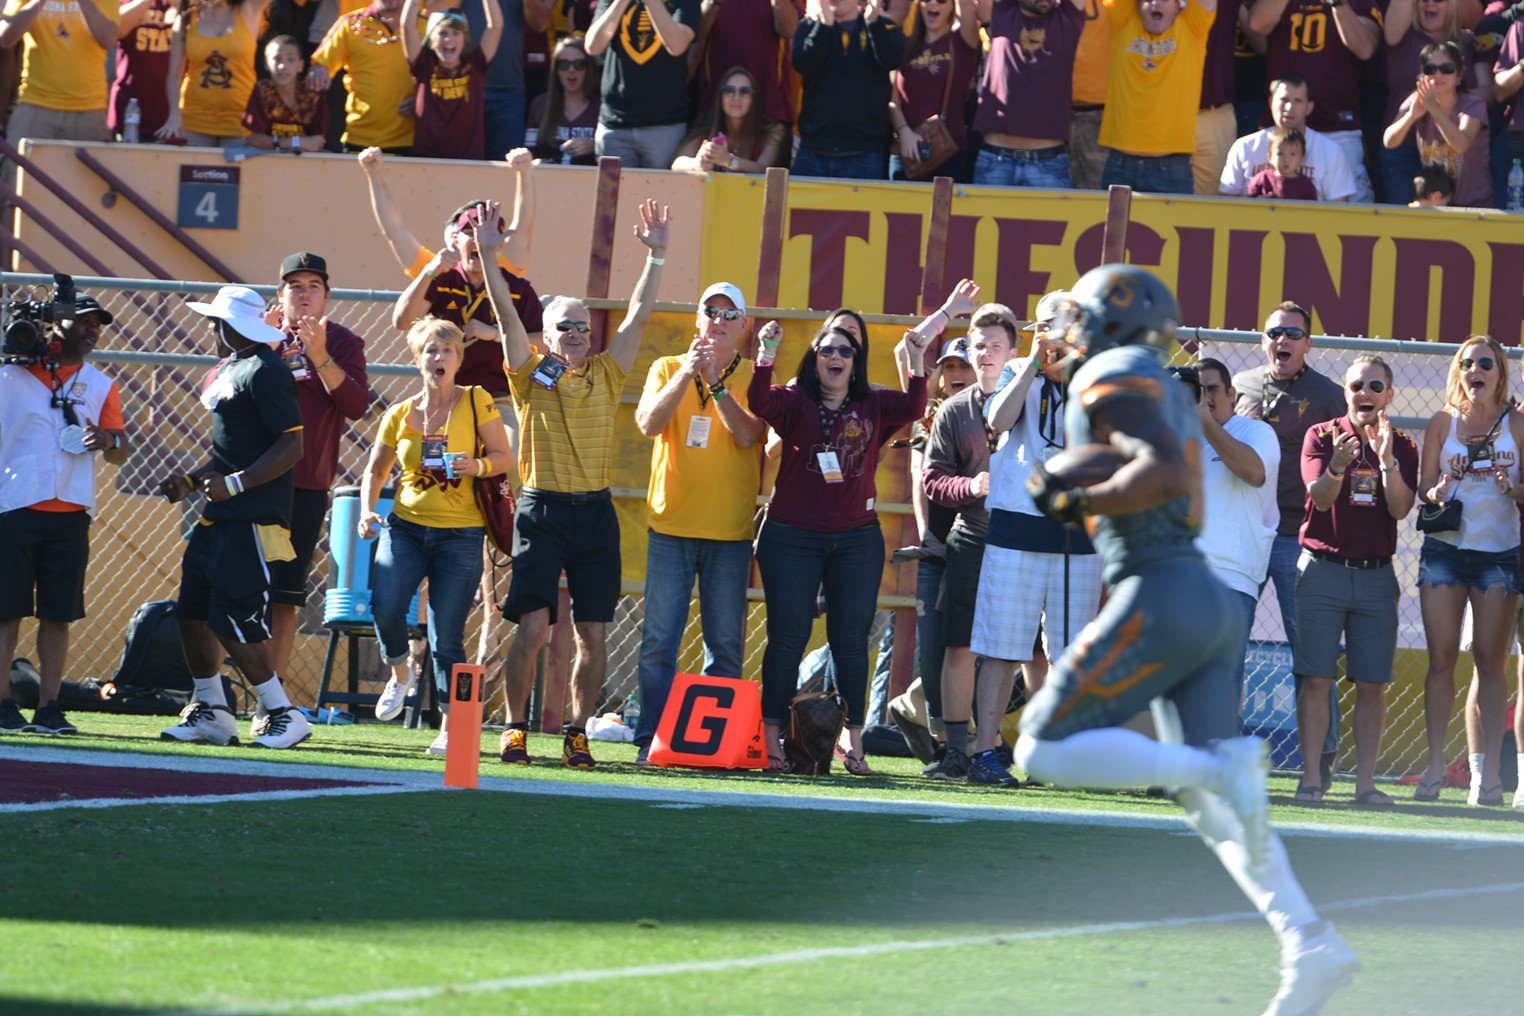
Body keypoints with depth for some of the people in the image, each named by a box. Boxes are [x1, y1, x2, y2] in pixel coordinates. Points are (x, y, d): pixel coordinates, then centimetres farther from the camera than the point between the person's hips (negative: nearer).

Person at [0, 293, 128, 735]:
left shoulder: (100, 386, 13)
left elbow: (120, 454, 11)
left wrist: (110, 441, -13)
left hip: (71, 512, 3)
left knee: (58, 614, 1)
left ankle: (48, 707, 3)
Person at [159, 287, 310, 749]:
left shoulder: (266, 372, -14)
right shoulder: (227, 369, 18)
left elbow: (291, 446, -20)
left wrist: (234, 484, -23)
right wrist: (192, 481, 15)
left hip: (252, 520, -10)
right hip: (219, 519, 10)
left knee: (235, 624, -12)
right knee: (193, 613, 11)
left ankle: (285, 716, -3)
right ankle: (210, 713, 21)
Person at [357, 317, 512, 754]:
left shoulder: (477, 403, -2)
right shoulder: (400, 415, 5)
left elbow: (503, 456, 1)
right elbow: (376, 470, 16)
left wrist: (477, 466, -19)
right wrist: (367, 510, -1)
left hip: (460, 534, -2)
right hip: (405, 527, 2)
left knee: (447, 636, -4)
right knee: (385, 607, -20)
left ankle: (450, 726, 8)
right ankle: (399, 673, 12)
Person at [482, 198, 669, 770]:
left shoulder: (605, 375, 11)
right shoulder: (531, 376, 4)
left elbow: (639, 314, 8)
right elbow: (507, 316, -5)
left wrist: (656, 256, 1)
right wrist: (488, 257, -14)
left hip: (595, 512, 3)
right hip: (542, 508, -3)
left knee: (593, 632, 1)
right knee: (534, 625, -9)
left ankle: (577, 732, 9)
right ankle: (515, 728, 1)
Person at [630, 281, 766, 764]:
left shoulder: (754, 377, 5)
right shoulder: (668, 369, 8)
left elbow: (748, 435, -10)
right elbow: (648, 423, -7)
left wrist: (715, 382, -18)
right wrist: (686, 375, -18)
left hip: (730, 531, 0)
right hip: (672, 525, 0)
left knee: (726, 645, 0)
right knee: (659, 640, -4)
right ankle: (652, 738, -1)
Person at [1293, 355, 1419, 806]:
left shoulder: (1403, 447, 8)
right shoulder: (1321, 436, 4)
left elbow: (1400, 508, -4)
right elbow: (1320, 497, -9)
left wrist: (1387, 461, -20)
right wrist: (1337, 467, -30)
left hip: (1376, 577, 2)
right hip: (1323, 569, -2)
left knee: (1372, 685, 0)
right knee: (1315, 679, -6)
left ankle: (1366, 782, 2)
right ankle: (1310, 779, -4)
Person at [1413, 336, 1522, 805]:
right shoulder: (1443, 422, 6)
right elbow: (1422, 485, 7)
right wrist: (1435, 493, -15)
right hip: (1445, 549, 1)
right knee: (1441, 658, -2)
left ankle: (1484, 768, -3)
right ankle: (1435, 763, 2)